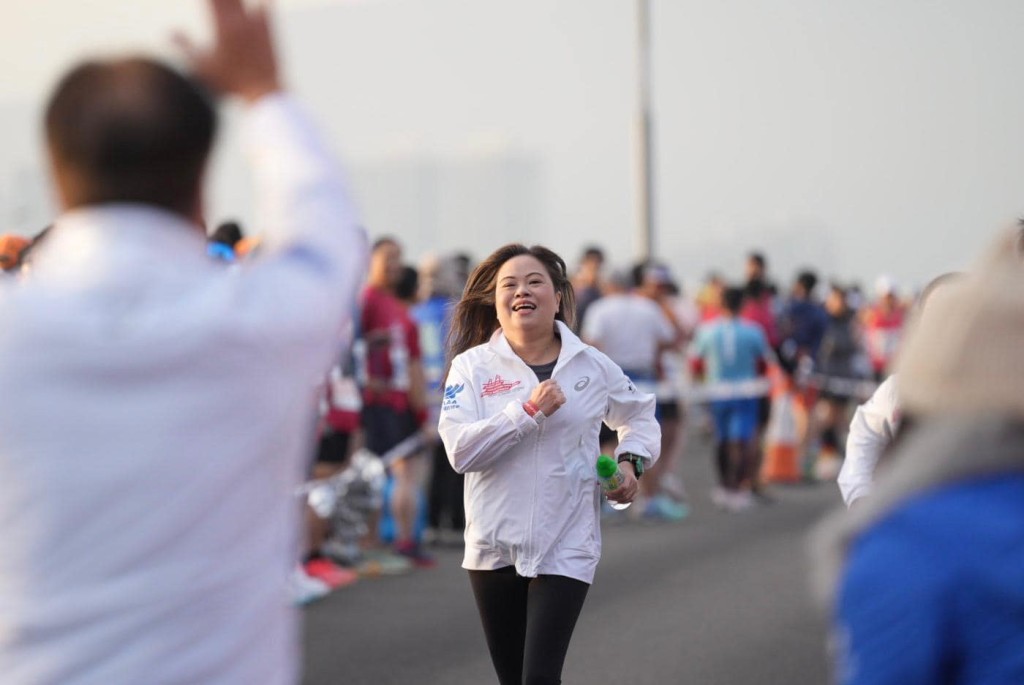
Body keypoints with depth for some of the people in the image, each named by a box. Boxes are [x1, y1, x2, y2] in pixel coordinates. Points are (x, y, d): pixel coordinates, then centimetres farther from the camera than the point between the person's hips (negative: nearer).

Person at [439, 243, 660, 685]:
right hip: (495, 547, 1)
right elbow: (460, 450, -15)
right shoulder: (472, 366, -2)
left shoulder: (593, 367, 2)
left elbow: (640, 415, 22)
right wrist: (530, 410, -21)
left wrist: (631, 462, 3)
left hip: (566, 548, -1)